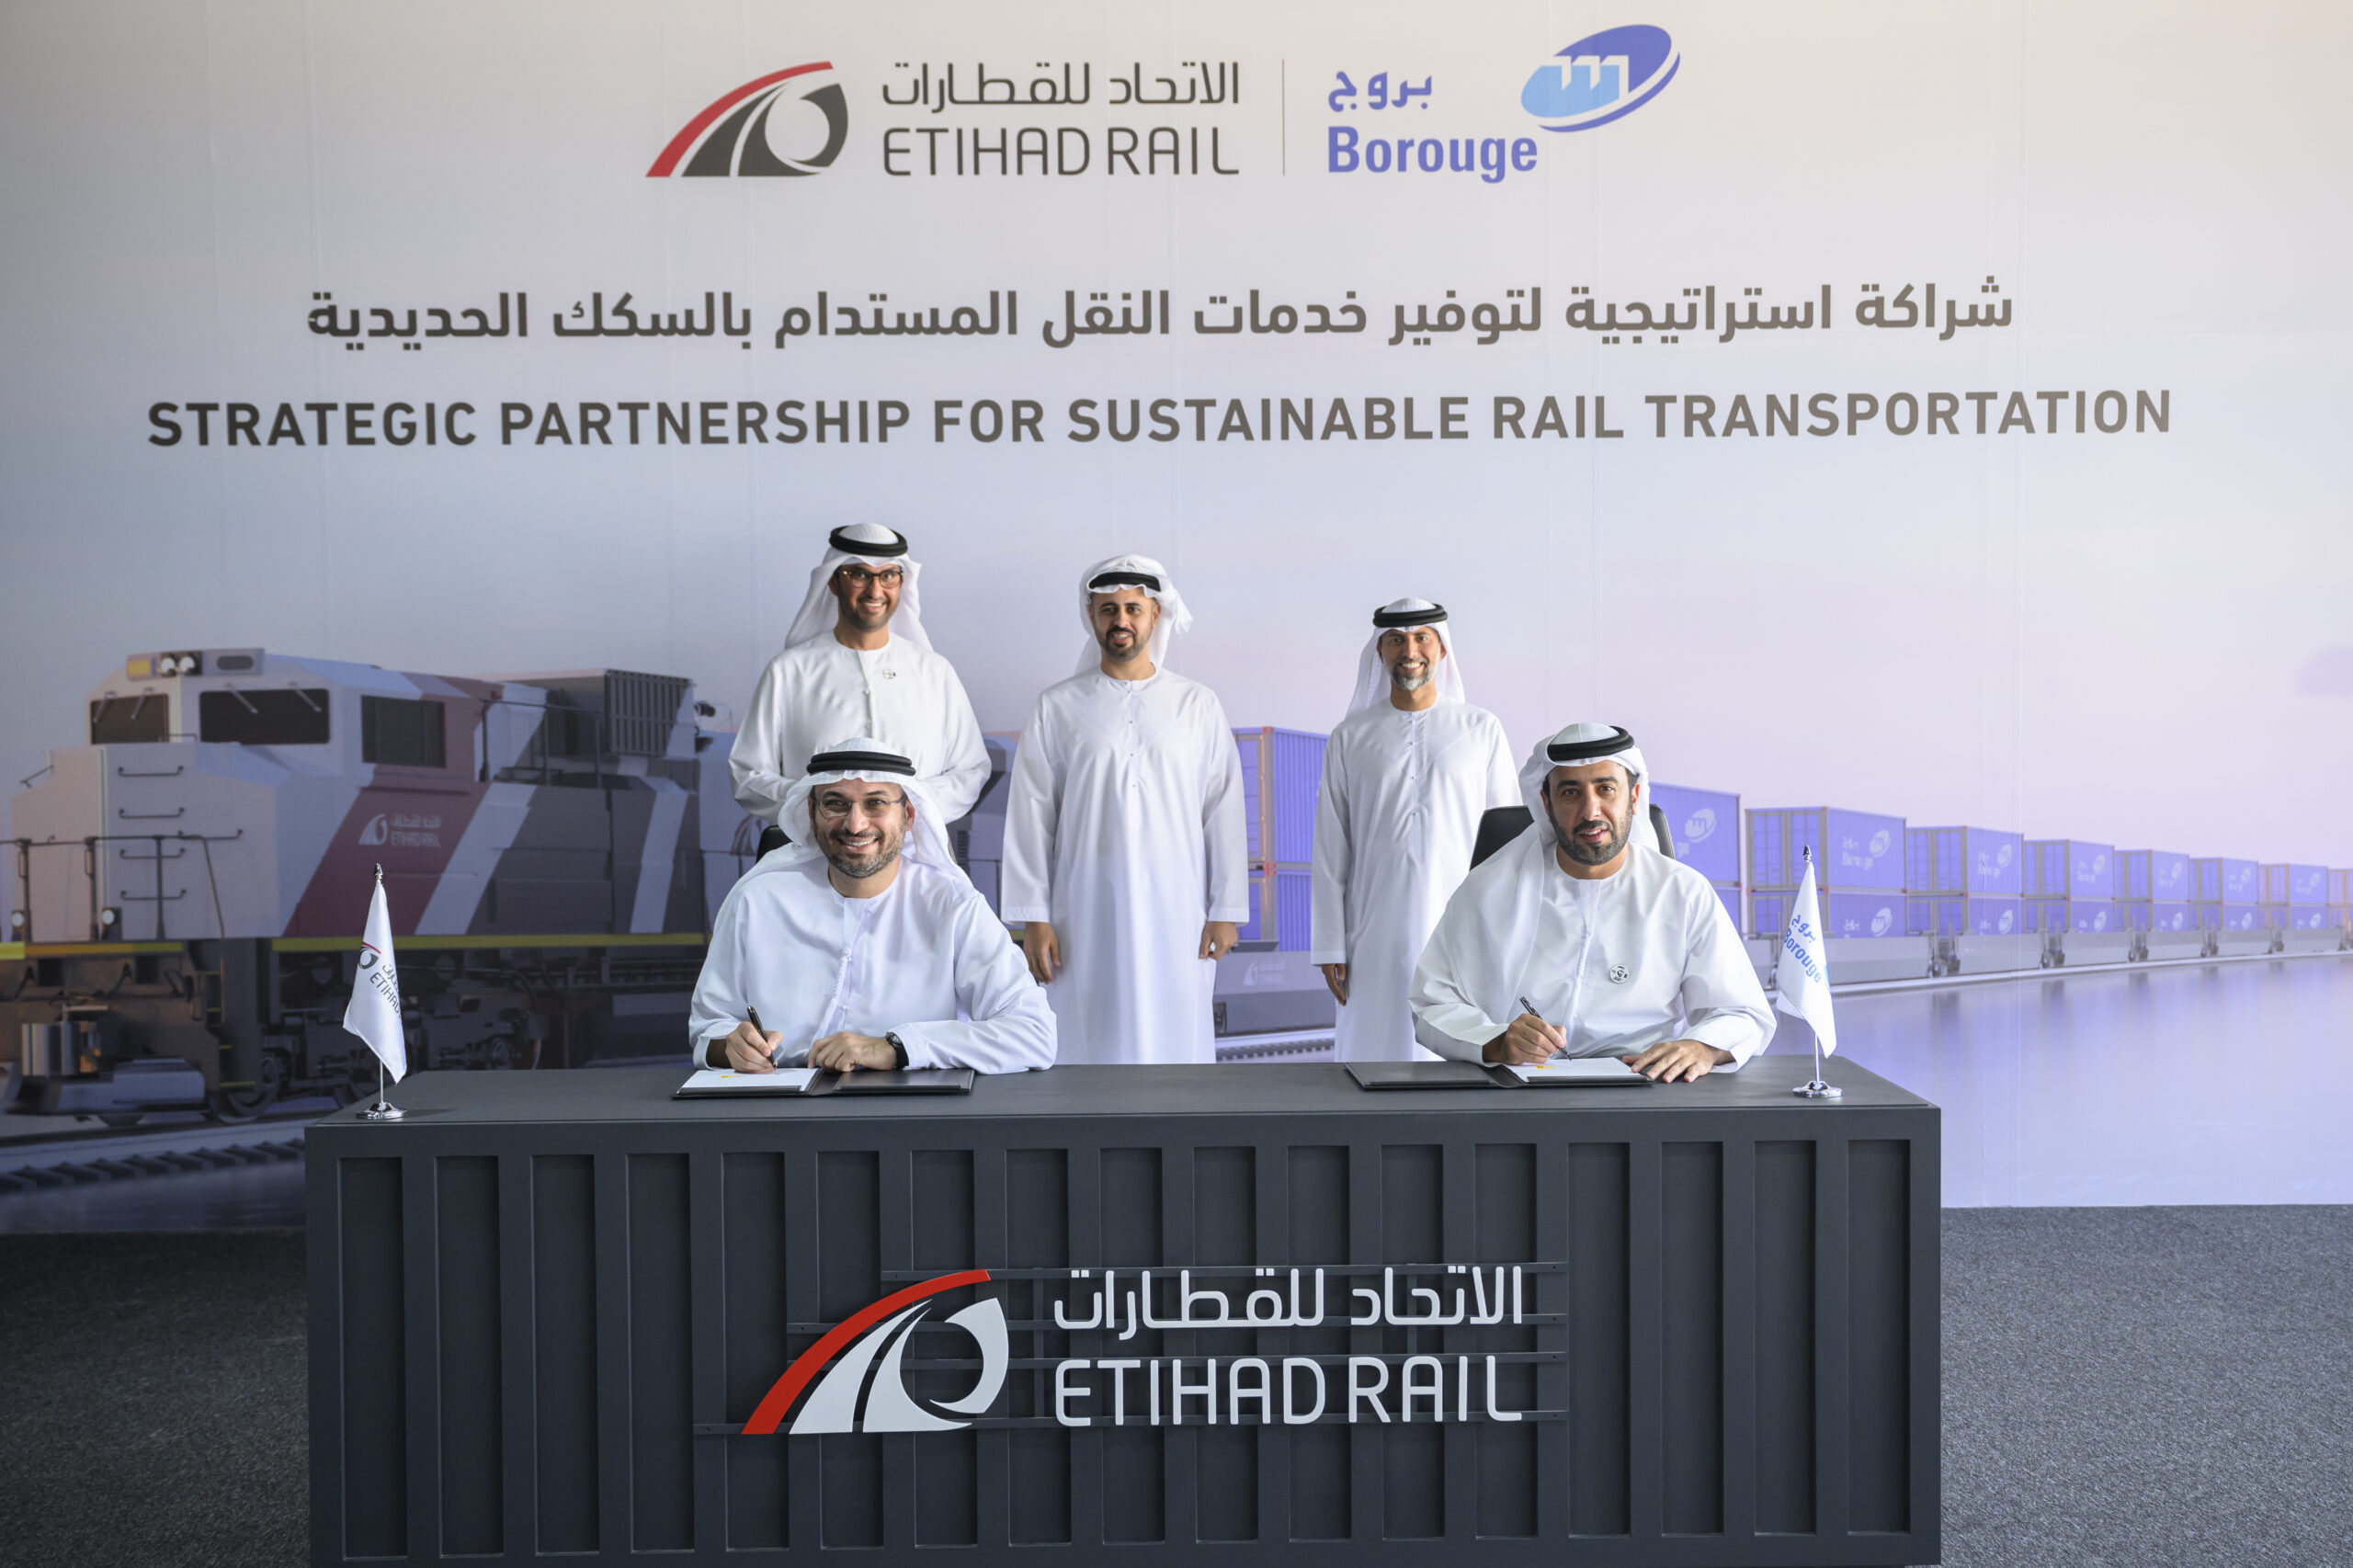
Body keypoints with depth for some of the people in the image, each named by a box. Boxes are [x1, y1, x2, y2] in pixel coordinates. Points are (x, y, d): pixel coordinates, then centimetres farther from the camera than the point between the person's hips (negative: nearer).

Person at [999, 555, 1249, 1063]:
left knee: (1176, 1041, 0)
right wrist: (1033, 919, -2)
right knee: (1093, 1045, 0)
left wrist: (1226, 911, 1)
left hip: (1176, 913, 0)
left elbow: (1223, 813, 6)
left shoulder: (1198, 705, 7)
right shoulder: (1057, 707, 6)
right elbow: (1030, 817, 4)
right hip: (1086, 917, 0)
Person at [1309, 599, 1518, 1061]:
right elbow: (1331, 849, 7)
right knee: (1378, 1051, 1)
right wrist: (1330, 945, 2)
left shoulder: (1481, 730, 5)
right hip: (1378, 934, 1)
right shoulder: (1351, 738, 7)